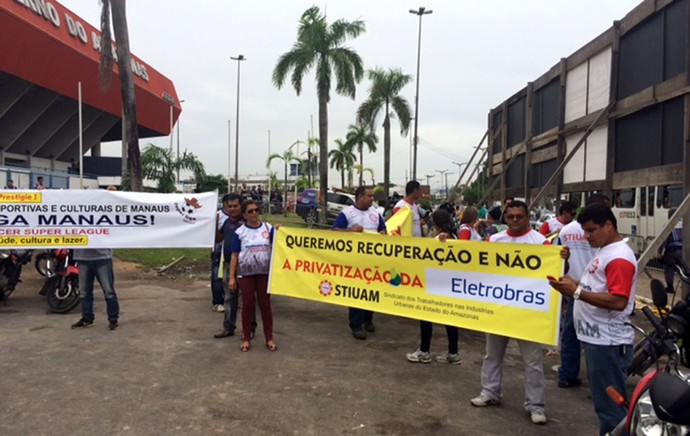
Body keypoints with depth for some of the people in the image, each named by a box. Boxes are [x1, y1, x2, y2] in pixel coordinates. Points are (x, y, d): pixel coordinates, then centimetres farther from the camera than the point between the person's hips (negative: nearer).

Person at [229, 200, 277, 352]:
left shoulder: (268, 228, 1)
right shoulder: (240, 232, -1)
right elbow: (234, 255, -1)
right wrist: (231, 277, -4)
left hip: (264, 273, 1)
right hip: (245, 274, -1)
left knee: (265, 305, 7)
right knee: (247, 305, 7)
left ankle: (269, 338, 16)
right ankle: (246, 339, 18)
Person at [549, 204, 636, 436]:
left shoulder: (619, 257, -18)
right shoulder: (603, 250, 13)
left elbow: (618, 302, -27)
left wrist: (577, 292, -28)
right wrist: (573, 283, 3)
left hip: (608, 342, -10)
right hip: (595, 338, 10)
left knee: (610, 403, 0)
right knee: (602, 399, 20)